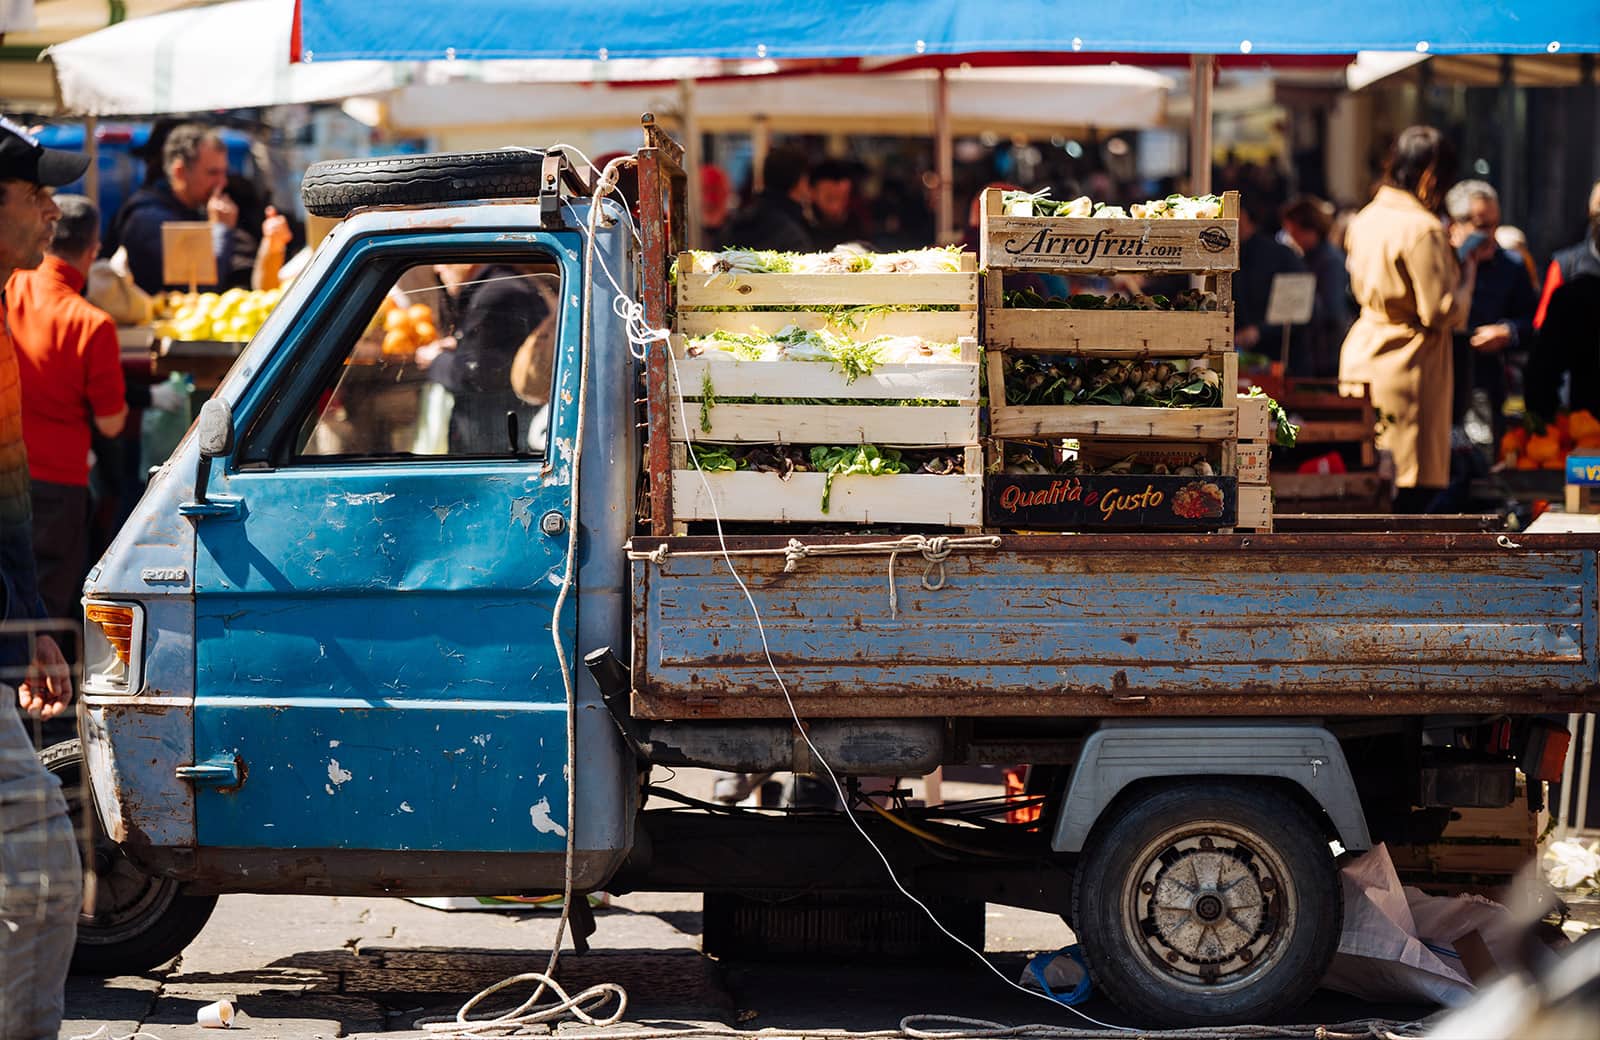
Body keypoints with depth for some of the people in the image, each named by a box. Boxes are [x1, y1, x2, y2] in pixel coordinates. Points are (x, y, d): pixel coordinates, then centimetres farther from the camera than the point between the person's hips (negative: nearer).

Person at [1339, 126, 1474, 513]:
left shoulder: (1365, 218, 9)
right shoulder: (1423, 229, -17)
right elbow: (1441, 313, -18)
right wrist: (1465, 275, 0)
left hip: (1362, 357, 9)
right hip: (1408, 369, -9)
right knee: (1412, 491, -5)